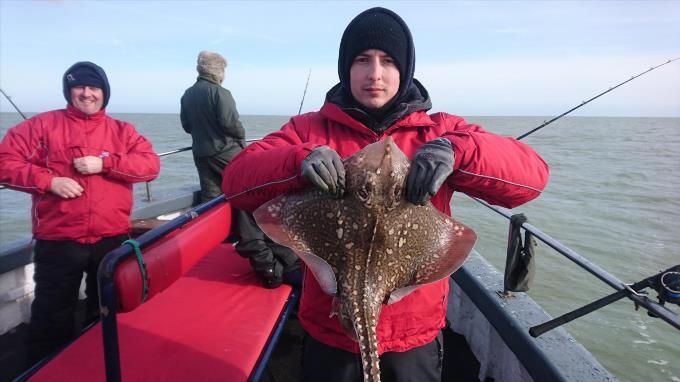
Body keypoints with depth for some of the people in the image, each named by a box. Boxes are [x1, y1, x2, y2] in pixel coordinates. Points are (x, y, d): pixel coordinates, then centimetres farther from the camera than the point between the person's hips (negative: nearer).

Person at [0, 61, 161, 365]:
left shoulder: (122, 131, 6)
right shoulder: (42, 125, 3)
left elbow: (151, 164, -7)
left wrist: (104, 163, -18)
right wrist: (49, 181, -15)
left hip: (112, 241, 2)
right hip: (57, 243, -1)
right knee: (52, 319, 11)